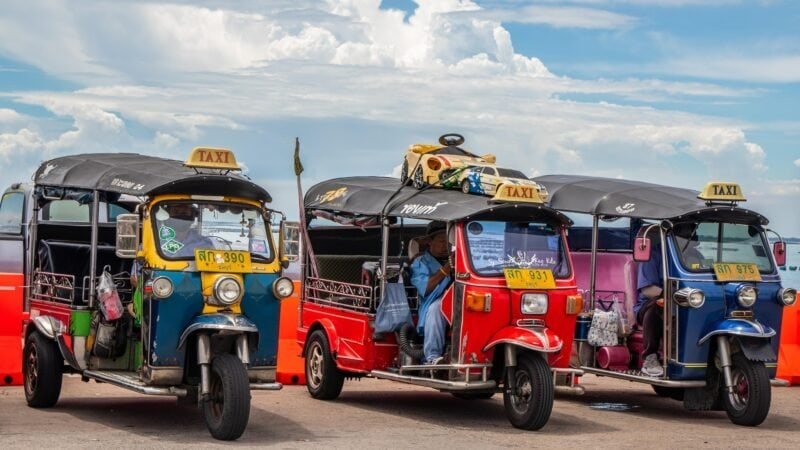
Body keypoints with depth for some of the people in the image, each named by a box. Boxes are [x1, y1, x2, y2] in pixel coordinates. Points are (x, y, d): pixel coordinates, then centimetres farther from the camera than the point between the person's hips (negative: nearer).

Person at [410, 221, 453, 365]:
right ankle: (432, 356, -43)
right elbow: (424, 288, -3)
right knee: (436, 306, -38)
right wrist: (445, 269, -11)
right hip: (436, 303, -2)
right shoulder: (420, 263, 16)